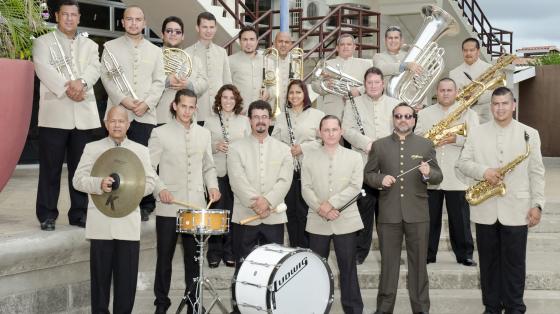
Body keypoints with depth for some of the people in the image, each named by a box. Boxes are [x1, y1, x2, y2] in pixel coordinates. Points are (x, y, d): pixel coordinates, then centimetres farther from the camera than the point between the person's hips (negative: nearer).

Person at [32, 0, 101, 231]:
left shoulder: (90, 45, 19)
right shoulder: (43, 42, 9)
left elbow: (94, 68, 2)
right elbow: (43, 69, -8)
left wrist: (81, 82, -19)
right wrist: (67, 87, -20)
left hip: (83, 114, 3)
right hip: (55, 112, -3)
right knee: (50, 167, -1)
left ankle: (79, 213, 13)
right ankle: (47, 215, 5)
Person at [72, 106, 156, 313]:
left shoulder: (141, 151, 11)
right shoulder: (92, 148, 7)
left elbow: (150, 182, 8)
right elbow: (78, 180, 0)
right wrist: (99, 184, -19)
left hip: (129, 223, 1)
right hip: (100, 223, -1)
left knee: (127, 275, 2)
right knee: (100, 274, 4)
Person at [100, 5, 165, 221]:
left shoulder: (154, 51, 16)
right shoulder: (111, 47, 10)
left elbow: (159, 81, 9)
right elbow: (106, 77, 1)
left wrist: (146, 103, -7)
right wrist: (123, 100, -11)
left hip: (145, 114, 1)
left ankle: (145, 206, 3)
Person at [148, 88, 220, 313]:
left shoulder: (204, 134, 11)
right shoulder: (160, 133, -1)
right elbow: (149, 167, -4)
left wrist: (212, 185, -1)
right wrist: (160, 189, -18)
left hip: (196, 207, 3)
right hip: (168, 207, -3)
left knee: (193, 256, 10)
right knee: (165, 257, 5)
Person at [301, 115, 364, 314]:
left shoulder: (354, 157, 4)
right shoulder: (309, 157, 6)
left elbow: (355, 187, -7)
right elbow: (306, 188, -1)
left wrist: (331, 203, -15)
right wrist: (320, 208, -16)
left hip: (346, 221, -1)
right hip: (317, 222, 1)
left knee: (348, 267, 4)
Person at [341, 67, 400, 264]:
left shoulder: (394, 104, 14)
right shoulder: (354, 104, 10)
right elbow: (347, 129, -1)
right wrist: (367, 143, -15)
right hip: (363, 164, -1)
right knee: (365, 207, -3)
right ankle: (360, 250, 6)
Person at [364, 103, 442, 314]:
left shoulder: (426, 145, 6)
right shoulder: (379, 145, 6)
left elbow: (438, 177, 5)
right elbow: (367, 174, 7)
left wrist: (428, 174, -17)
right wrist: (380, 179, -13)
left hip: (417, 214, 0)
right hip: (388, 214, 0)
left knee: (418, 264, 6)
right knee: (388, 263, 7)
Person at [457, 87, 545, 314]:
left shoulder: (530, 134, 4)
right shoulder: (476, 133, 6)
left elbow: (536, 173, 3)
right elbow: (462, 163, 3)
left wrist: (537, 204, -3)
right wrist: (484, 171, -16)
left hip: (516, 210, -1)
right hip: (485, 210, 1)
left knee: (514, 262, 5)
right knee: (488, 261, 9)